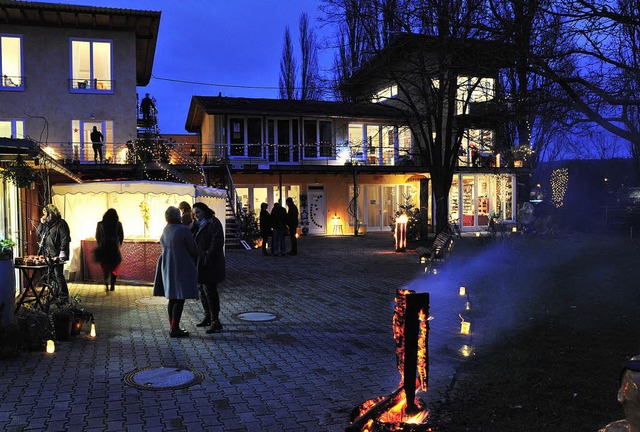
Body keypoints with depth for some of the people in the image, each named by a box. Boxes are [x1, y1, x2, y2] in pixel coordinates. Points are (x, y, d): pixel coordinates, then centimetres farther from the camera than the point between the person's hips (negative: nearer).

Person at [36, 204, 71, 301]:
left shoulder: (61, 223, -8)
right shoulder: (46, 223, 16)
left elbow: (65, 239, -14)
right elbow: (38, 234, 16)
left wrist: (62, 254, -20)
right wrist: (41, 224, 3)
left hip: (56, 255, -8)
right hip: (46, 255, 8)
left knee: (58, 275, -7)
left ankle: (64, 297, -2)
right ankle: (55, 295, 22)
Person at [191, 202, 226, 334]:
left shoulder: (214, 223, -12)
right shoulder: (198, 224, 15)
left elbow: (217, 242, -20)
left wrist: (208, 258, -23)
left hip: (209, 264, -9)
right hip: (199, 263, 9)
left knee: (209, 291, -9)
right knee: (202, 289, 15)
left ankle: (215, 322, -5)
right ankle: (208, 317, 28)